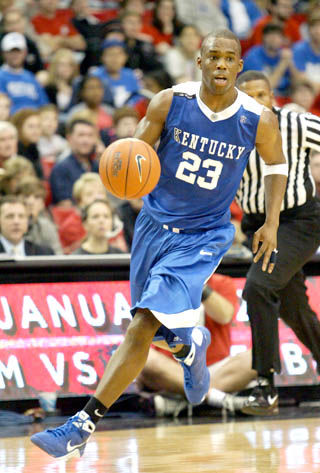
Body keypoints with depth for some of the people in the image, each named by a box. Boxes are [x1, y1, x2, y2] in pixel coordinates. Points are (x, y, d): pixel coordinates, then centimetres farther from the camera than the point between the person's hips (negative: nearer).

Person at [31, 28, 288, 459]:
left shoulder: (259, 120, -13)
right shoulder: (169, 102, -12)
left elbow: (276, 164, 7)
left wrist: (272, 222, -1)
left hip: (202, 237, -3)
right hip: (155, 223, 3)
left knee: (142, 329, -18)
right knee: (161, 331, 16)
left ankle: (83, 427, -17)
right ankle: (191, 346, 55)